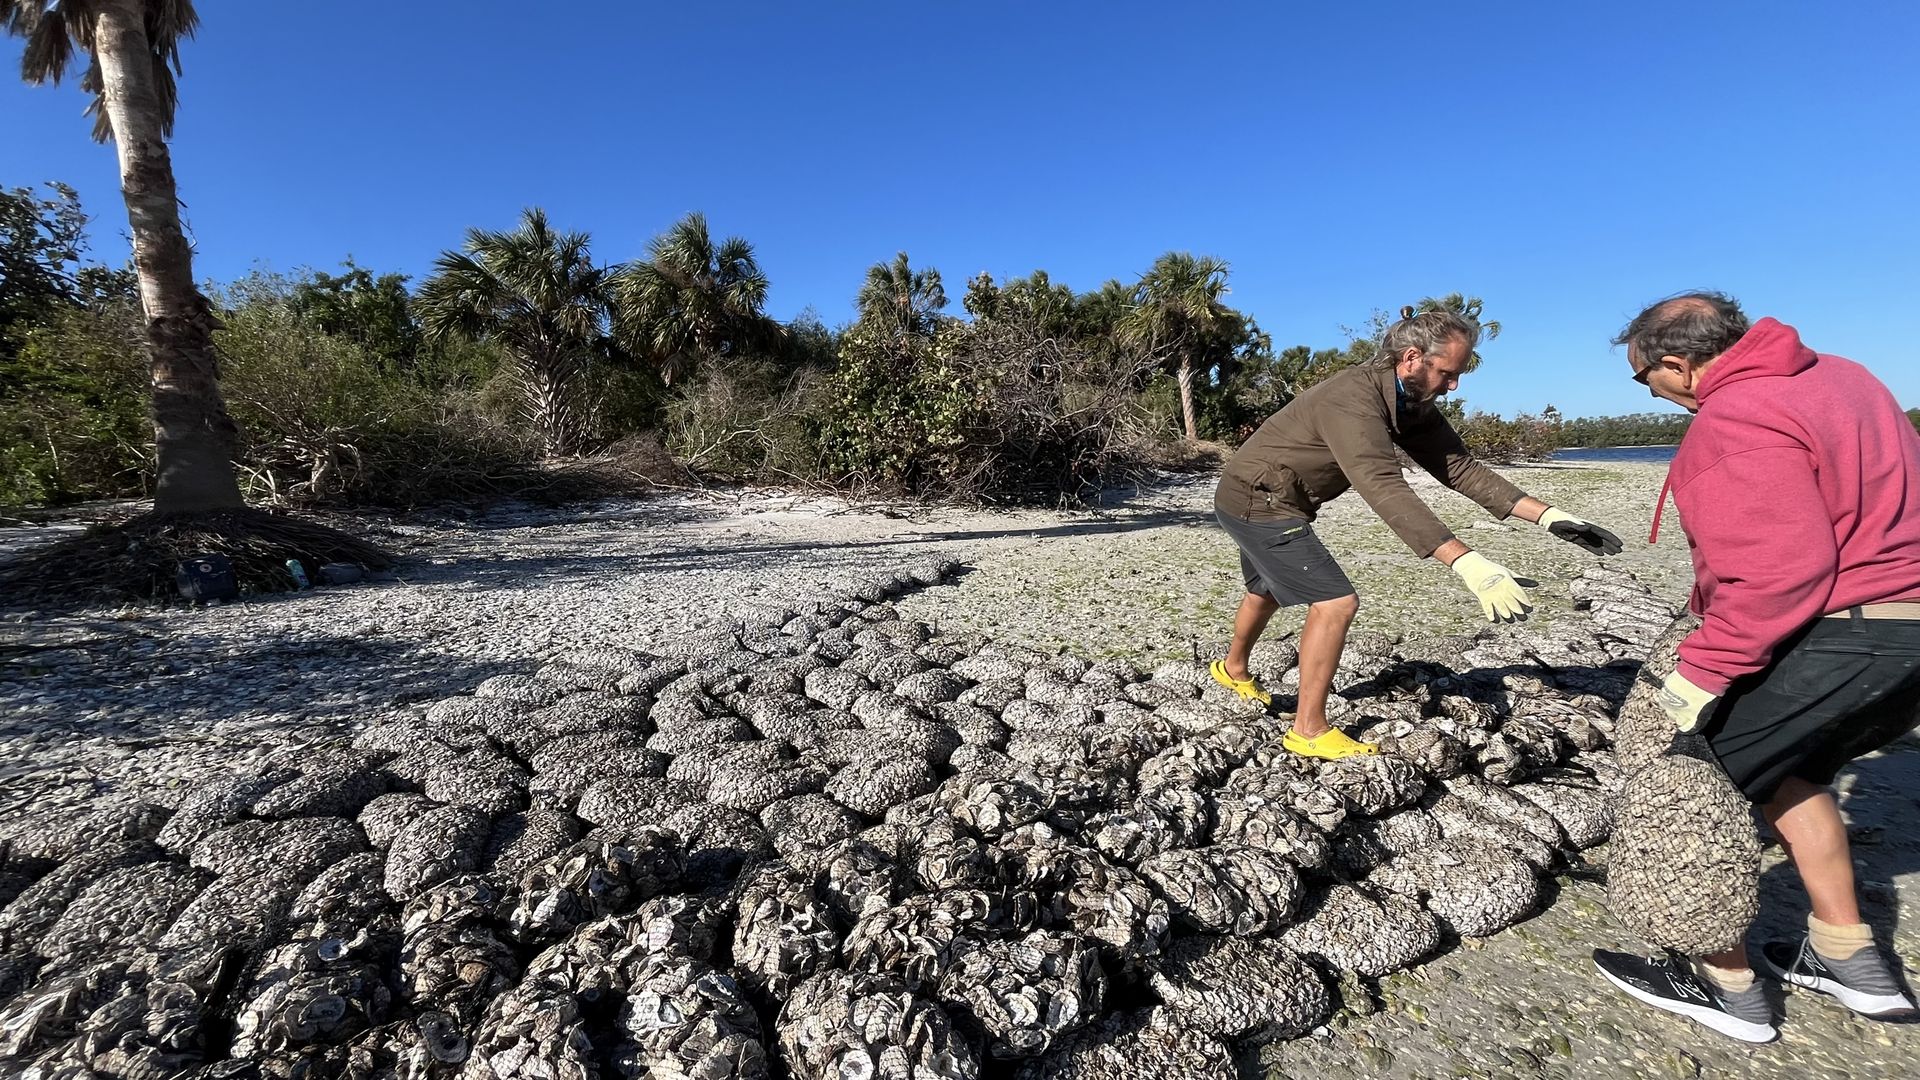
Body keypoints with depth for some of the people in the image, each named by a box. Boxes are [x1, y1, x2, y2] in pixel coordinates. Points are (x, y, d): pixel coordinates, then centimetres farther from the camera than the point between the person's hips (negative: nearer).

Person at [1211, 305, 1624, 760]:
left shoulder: (1413, 404, 1)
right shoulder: (1353, 399, -30)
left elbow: (1460, 467, 1)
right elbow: (1386, 489, -41)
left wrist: (1548, 516, -7)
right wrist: (1468, 563, -47)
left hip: (1265, 502, 10)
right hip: (1258, 500, -10)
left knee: (1270, 591, 27)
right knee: (1335, 602, -13)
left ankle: (1234, 669, 52)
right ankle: (1309, 731, 0)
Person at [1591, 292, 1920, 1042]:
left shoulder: (1735, 421, -20)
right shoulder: (1834, 376, 12)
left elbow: (1783, 570, -26)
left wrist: (1701, 671, -22)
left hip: (1842, 639, -10)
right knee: (1785, 770, 26)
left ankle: (1724, 983, 10)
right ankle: (1850, 961, 34)